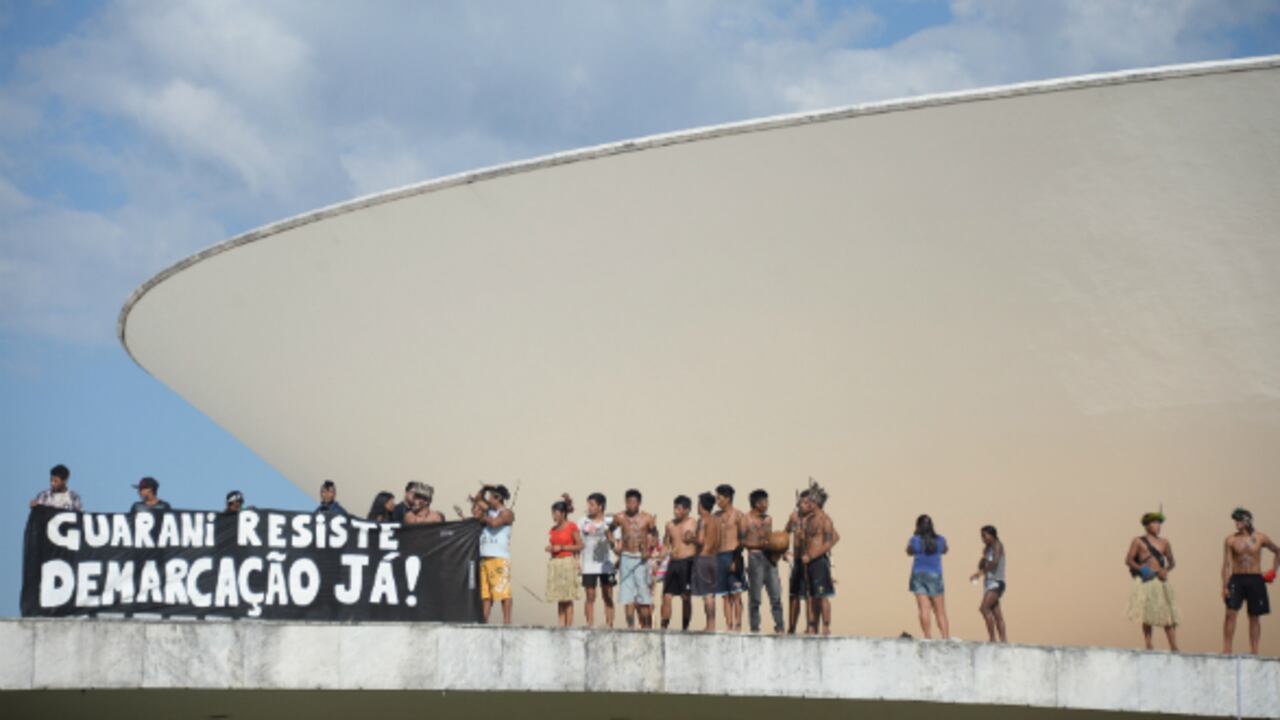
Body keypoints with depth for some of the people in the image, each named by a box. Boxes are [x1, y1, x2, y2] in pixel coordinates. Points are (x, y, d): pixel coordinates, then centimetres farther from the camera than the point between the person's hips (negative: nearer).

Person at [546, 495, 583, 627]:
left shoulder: (572, 527, -4)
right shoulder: (554, 529, 14)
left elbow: (579, 546, -6)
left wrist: (561, 547, -12)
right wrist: (550, 548, 1)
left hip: (567, 562, -6)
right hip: (554, 562, 6)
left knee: (568, 598, -7)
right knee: (559, 598, 3)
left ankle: (569, 625, -5)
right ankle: (561, 625, 4)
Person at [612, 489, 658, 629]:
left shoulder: (647, 519, -2)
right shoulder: (620, 518, 3)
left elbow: (654, 534, 11)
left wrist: (649, 549, -4)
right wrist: (615, 545, 5)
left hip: (641, 559, -2)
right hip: (625, 558, 2)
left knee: (644, 594, -2)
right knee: (627, 596, -4)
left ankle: (647, 625, 7)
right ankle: (630, 626, -3)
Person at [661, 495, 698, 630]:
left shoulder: (693, 524, -1)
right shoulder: (670, 525, 12)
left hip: (687, 562, -4)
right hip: (673, 562, 4)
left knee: (686, 597, 0)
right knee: (666, 596, -3)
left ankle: (685, 628, 8)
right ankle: (664, 627, -1)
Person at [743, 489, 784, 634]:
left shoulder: (768, 519, 16)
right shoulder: (747, 519, -4)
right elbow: (742, 541, -8)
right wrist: (759, 545, -19)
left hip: (769, 557, 5)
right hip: (755, 557, -5)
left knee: (776, 594, 0)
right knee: (755, 596, -2)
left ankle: (779, 626, 2)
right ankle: (755, 627, 5)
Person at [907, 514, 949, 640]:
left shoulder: (915, 540, -5)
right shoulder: (940, 540, 0)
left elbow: (909, 552, 15)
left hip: (919, 575, -1)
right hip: (935, 576, 1)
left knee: (924, 609, -8)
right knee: (940, 612, 5)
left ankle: (928, 637, -15)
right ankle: (946, 638, -5)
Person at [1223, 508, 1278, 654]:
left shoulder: (1260, 538, 1)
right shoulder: (1231, 540, -1)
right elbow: (1227, 564, -3)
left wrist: (1273, 571, 6)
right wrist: (1225, 586, -10)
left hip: (1255, 580, 1)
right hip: (1237, 579, -1)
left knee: (1255, 616, 5)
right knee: (1231, 613, -12)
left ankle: (1254, 652, 12)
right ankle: (1226, 650, -11)